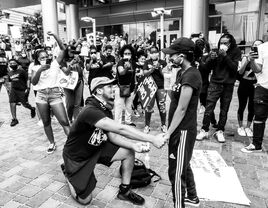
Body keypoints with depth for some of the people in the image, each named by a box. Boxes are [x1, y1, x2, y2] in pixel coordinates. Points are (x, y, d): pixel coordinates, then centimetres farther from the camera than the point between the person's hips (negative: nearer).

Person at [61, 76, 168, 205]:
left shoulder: (106, 110, -4)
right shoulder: (90, 111, -35)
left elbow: (112, 135, -10)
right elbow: (121, 129, -43)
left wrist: (133, 145, -26)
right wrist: (152, 139, -42)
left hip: (95, 148, 7)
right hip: (76, 157, -7)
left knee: (129, 152, -9)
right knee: (84, 200, 2)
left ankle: (124, 191, 9)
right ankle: (68, 172, 27)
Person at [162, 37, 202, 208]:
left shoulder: (190, 76, -21)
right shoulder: (183, 72, 10)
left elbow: (182, 109, -21)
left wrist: (167, 134, -17)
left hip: (183, 130, -10)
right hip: (181, 128, 10)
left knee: (176, 171, 2)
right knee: (184, 166, 24)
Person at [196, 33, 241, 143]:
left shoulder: (236, 53, 2)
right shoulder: (216, 52, 4)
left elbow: (234, 68, -10)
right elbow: (206, 67, 1)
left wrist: (225, 56, -18)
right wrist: (211, 58, -18)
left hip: (228, 85, 0)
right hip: (215, 83, 0)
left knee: (224, 110, 5)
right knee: (209, 108, -5)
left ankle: (219, 131, 18)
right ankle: (204, 130, 4)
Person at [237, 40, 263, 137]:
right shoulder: (246, 57, 0)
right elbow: (240, 72, -8)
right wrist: (248, 60, -19)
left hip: (254, 86, 1)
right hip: (244, 85, -1)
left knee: (252, 108, 5)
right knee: (242, 106, 5)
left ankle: (248, 127, 24)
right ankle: (240, 127, 22)